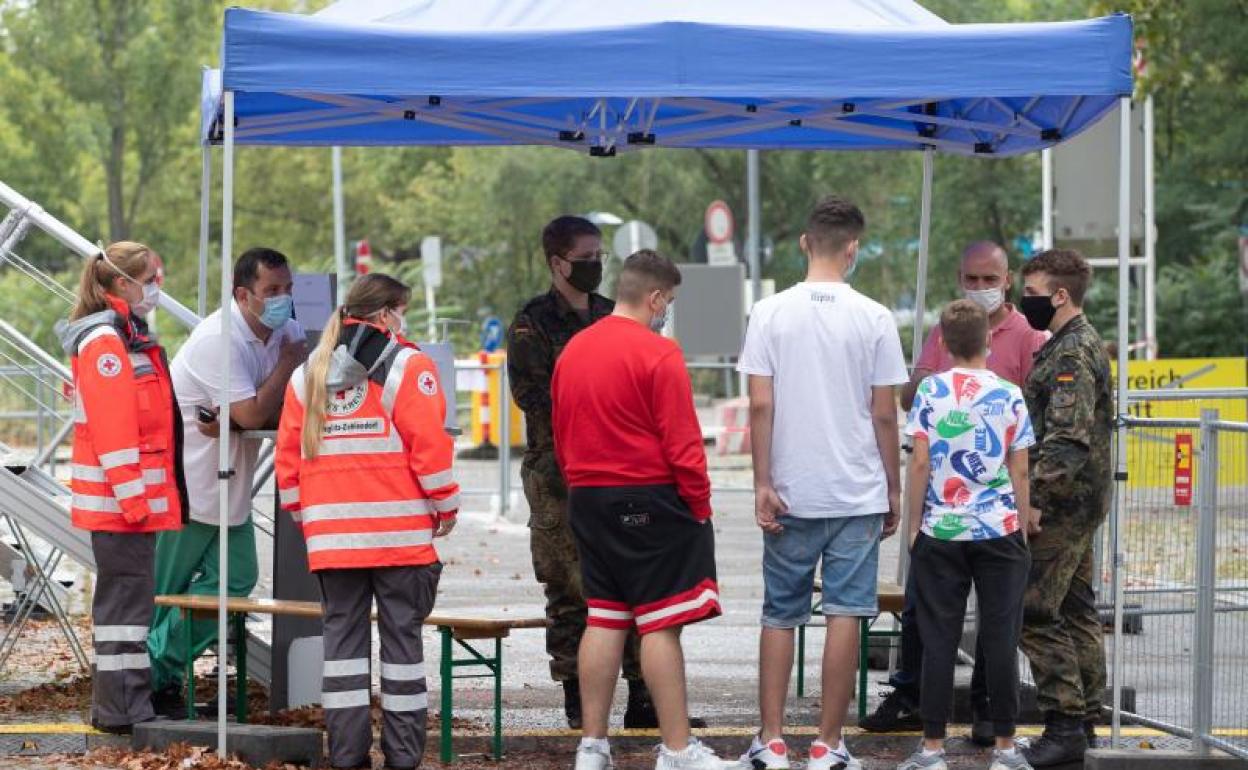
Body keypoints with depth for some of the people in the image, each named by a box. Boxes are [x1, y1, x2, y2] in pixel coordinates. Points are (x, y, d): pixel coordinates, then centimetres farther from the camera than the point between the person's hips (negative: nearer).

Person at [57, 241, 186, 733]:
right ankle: (123, 710, -5)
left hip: (134, 496, 10)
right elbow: (111, 426, -20)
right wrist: (132, 496, -23)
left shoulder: (128, 337, 18)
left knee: (125, 595, 13)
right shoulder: (104, 341, -14)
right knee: (127, 595, -7)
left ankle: (116, 705, 19)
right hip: (120, 495, -10)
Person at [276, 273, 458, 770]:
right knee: (401, 634, 2)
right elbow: (429, 445, -10)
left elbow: (288, 454, 11)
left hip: (331, 533, 4)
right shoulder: (407, 366, -4)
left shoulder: (308, 374, 12)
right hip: (401, 532, -4)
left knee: (342, 633, 8)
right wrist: (445, 505, 1)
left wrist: (300, 512, 20)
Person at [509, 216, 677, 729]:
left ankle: (643, 700, 7)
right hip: (561, 474, -6)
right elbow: (535, 398, -10)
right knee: (572, 590, -3)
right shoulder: (532, 325, -2)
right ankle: (578, 701, 4)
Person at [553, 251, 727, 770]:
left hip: (588, 502, 7)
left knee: (604, 620, 11)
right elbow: (682, 443, -14)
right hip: (651, 503, -7)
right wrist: (700, 506, -5)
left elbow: (560, 439, 15)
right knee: (661, 624, -4)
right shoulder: (658, 354, -13)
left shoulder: (571, 351, 9)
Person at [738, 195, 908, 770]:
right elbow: (884, 414, -1)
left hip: (790, 493, 1)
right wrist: (893, 488, 9)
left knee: (780, 615, 10)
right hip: (857, 494, -1)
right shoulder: (873, 319, -4)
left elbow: (761, 406, -5)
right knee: (844, 615, 2)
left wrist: (763, 484, -2)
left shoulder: (770, 313, -2)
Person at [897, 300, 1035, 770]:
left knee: (939, 640, 3)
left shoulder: (930, 391, -3)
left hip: (941, 530, 0)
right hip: (999, 529, 0)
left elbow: (920, 465, -4)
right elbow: (1020, 471, 1)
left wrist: (914, 525, 4)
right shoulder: (1009, 395, -1)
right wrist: (1021, 527, 11)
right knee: (1000, 638, 5)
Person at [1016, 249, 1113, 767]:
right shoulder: (1079, 344, 16)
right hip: (1081, 503, 11)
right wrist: (1041, 495, 21)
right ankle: (1086, 716, 19)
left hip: (1062, 505, -11)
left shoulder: (1073, 353, -17)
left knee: (1036, 613, -10)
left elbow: (1066, 438, -26)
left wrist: (1034, 500, -27)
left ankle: (1065, 725, -9)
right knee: (1075, 610, 14)